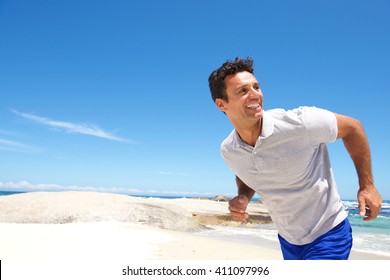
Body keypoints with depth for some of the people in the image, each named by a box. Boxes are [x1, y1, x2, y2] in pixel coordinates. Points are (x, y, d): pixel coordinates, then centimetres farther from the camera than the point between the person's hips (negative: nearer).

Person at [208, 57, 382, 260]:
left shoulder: (299, 122, -26)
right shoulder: (228, 151, -11)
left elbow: (351, 127, -10)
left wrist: (366, 185, -8)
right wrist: (243, 197, -11)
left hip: (327, 234, -5)